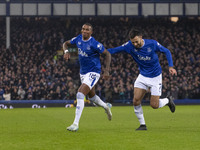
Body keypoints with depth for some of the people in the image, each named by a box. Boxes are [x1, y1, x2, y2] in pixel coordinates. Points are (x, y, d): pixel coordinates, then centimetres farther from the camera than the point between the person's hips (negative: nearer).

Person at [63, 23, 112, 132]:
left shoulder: (94, 44, -21)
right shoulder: (79, 38, -1)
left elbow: (107, 54, -14)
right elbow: (66, 43, 14)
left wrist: (107, 70, -20)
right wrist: (66, 51, -9)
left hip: (93, 73, -8)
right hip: (83, 73, 8)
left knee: (80, 94, -23)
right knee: (91, 96, 24)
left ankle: (76, 124, -23)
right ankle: (106, 106, 55)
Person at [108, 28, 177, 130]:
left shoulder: (152, 44, -18)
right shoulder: (130, 45, -12)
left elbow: (166, 51, -6)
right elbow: (115, 50, -10)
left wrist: (171, 67, -14)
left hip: (155, 77, -3)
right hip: (143, 76, 3)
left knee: (154, 105, -5)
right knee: (136, 101, -12)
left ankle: (168, 100, 28)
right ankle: (142, 125, 4)